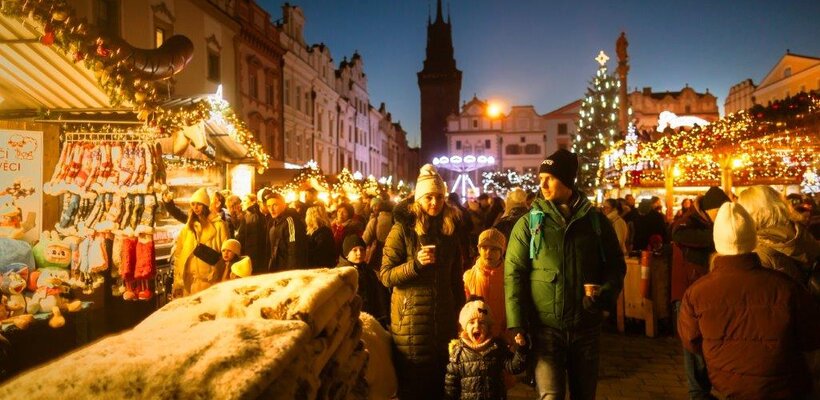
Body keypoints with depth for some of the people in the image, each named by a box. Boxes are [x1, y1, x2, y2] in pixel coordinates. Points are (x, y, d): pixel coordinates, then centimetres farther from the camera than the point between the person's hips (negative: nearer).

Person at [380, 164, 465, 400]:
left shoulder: (450, 230, 8)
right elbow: (385, 276, -9)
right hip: (411, 318, -4)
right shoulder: (403, 228, -6)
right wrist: (416, 263, -22)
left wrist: (461, 312, 14)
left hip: (444, 317, 4)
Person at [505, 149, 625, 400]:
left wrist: (605, 294, -12)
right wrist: (517, 325, -12)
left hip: (586, 326, 2)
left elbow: (616, 265, 8)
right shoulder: (529, 223, -3)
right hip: (546, 327, -2)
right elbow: (514, 274, -5)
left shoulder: (596, 220, 2)